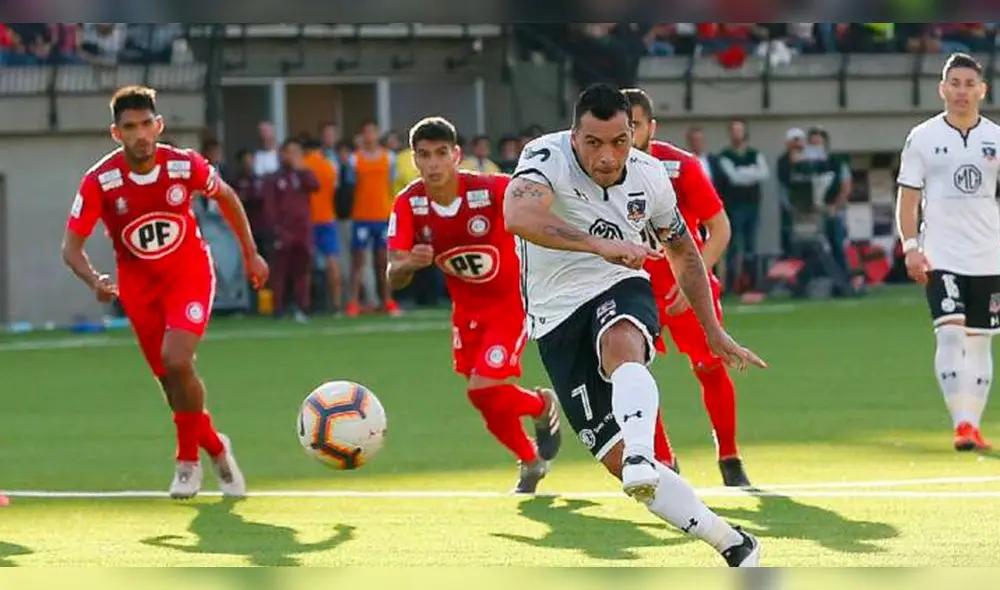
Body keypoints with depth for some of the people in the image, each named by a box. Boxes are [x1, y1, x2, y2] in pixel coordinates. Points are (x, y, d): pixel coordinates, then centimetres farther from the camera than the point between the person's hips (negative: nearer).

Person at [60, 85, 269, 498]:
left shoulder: (184, 166, -19)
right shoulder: (99, 181, -20)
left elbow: (225, 197, 3)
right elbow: (71, 247, -16)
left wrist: (251, 253, 8)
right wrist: (94, 281, -35)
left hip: (189, 274, -2)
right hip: (139, 285, 2)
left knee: (176, 361, -23)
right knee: (171, 378, 8)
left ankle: (189, 461, -3)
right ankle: (215, 449, 34)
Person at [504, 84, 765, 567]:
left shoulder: (649, 175, -2)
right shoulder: (547, 157, -17)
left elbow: (683, 251, 18)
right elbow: (518, 216, -40)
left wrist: (714, 332, 20)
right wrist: (600, 244, -50)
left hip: (621, 292, 1)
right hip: (559, 314, -1)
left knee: (621, 345, -38)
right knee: (619, 463, -9)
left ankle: (640, 453, -62)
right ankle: (734, 545, 0)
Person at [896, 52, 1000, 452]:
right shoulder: (923, 138, 2)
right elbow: (908, 198, 3)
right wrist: (911, 247, -8)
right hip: (940, 256, -3)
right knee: (950, 333, -16)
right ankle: (961, 425, -17)